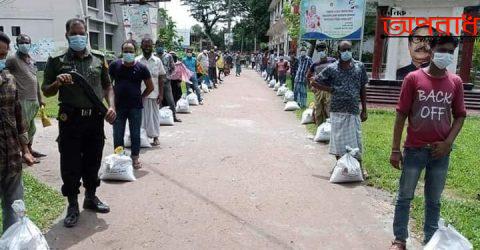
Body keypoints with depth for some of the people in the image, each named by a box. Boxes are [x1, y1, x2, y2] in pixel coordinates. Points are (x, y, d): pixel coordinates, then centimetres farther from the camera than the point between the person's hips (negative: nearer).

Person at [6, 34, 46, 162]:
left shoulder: (31, 59, 16)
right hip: (23, 100, -8)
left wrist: (40, 98, 21)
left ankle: (29, 149, 28)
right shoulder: (13, 59, -7)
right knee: (24, 127, -3)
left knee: (31, 127, 16)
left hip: (34, 100, 8)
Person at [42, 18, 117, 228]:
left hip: (95, 118, 3)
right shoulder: (57, 61, 0)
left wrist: (111, 106, -3)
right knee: (70, 165, 3)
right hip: (70, 119, -2)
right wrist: (57, 83, -17)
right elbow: (46, 91, 4)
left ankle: (91, 197, 33)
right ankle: (72, 206, 18)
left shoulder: (98, 58, 7)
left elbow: (107, 86, 13)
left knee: (93, 161, 14)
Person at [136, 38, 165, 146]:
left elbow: (161, 78, 4)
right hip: (140, 93, 0)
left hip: (154, 94, 0)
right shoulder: (137, 60, 3)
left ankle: (155, 137, 15)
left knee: (154, 115, 6)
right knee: (141, 115, 5)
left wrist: (161, 94, -1)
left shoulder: (157, 61, 4)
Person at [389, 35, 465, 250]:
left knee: (434, 200, 13)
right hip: (414, 150, -2)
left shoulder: (456, 82, 3)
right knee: (404, 197, 8)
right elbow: (401, 115, -5)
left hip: (441, 152, 2)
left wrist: (448, 143, -5)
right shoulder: (413, 78, -5)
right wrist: (395, 149, -7)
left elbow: (460, 116, 10)